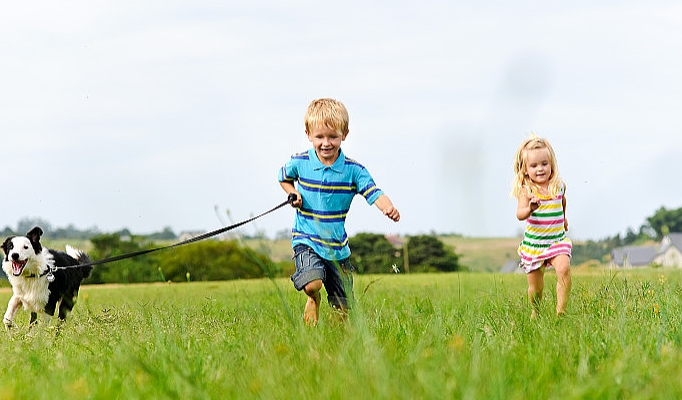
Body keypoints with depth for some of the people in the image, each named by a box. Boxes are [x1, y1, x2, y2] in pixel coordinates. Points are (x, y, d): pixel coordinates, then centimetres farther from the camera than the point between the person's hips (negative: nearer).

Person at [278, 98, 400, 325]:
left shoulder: (353, 170, -7)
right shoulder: (299, 163, -4)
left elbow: (373, 192, -17)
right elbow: (284, 177, 18)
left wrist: (388, 208, -39)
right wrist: (293, 194, -3)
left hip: (337, 246, 1)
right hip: (307, 240, -1)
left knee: (342, 308, 6)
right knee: (312, 283, -28)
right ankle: (313, 301, 8)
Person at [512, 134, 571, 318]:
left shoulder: (559, 186, -1)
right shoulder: (526, 190, -14)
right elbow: (520, 214, -29)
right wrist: (530, 208, -49)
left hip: (558, 240, 2)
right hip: (533, 244, -2)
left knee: (564, 269, -26)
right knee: (535, 288, 7)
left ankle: (561, 310, -20)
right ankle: (536, 314, 35)